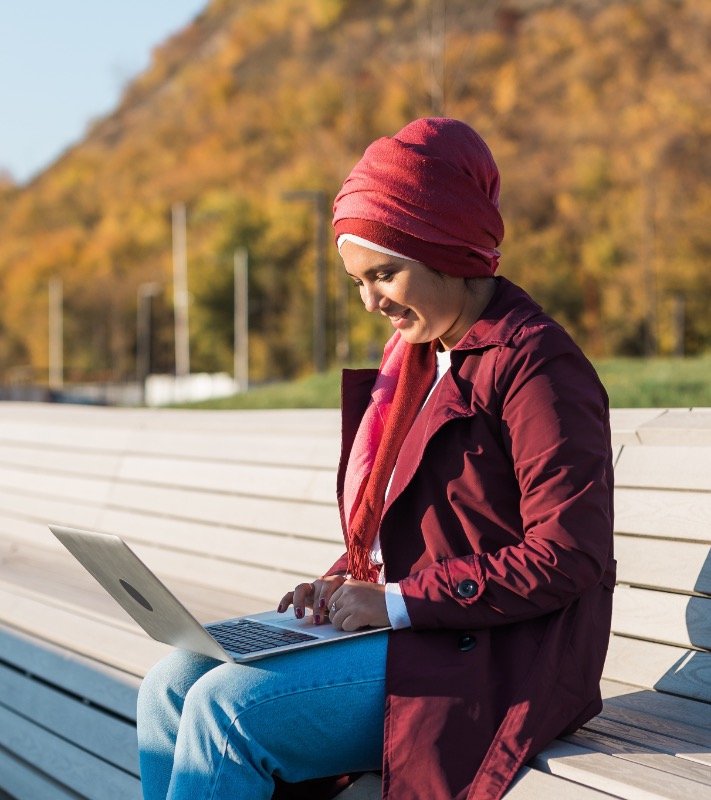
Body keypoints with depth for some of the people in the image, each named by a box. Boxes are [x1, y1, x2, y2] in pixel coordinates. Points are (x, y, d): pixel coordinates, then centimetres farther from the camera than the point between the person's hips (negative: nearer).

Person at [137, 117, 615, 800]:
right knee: (172, 686, -5)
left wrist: (398, 601, -19)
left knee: (226, 708, -22)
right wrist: (345, 583, 2)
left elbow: (568, 557, -20)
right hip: (406, 627, 9)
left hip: (487, 661, -9)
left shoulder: (533, 363, -14)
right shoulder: (418, 355, 15)